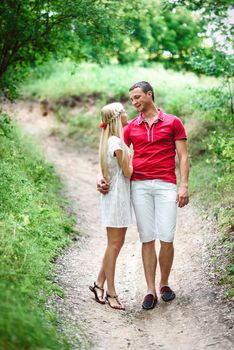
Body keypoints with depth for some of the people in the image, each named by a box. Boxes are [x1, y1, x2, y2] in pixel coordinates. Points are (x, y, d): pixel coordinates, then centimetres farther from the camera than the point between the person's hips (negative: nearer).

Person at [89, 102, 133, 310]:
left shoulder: (112, 140, 12)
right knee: (114, 244, -2)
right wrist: (134, 157, 1)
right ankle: (111, 292, 6)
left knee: (116, 243, 14)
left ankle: (100, 283, 22)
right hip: (117, 195, -9)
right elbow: (128, 172, -13)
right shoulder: (117, 142, -17)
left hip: (116, 195, 9)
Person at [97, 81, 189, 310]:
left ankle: (164, 284, 16)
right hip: (139, 186, 2)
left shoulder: (173, 123, 7)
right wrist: (102, 177, -3)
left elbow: (183, 156, 4)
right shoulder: (131, 127, 14)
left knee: (166, 238, -5)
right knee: (147, 239, 2)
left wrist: (184, 185, -6)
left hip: (166, 186, -2)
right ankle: (150, 291, 8)